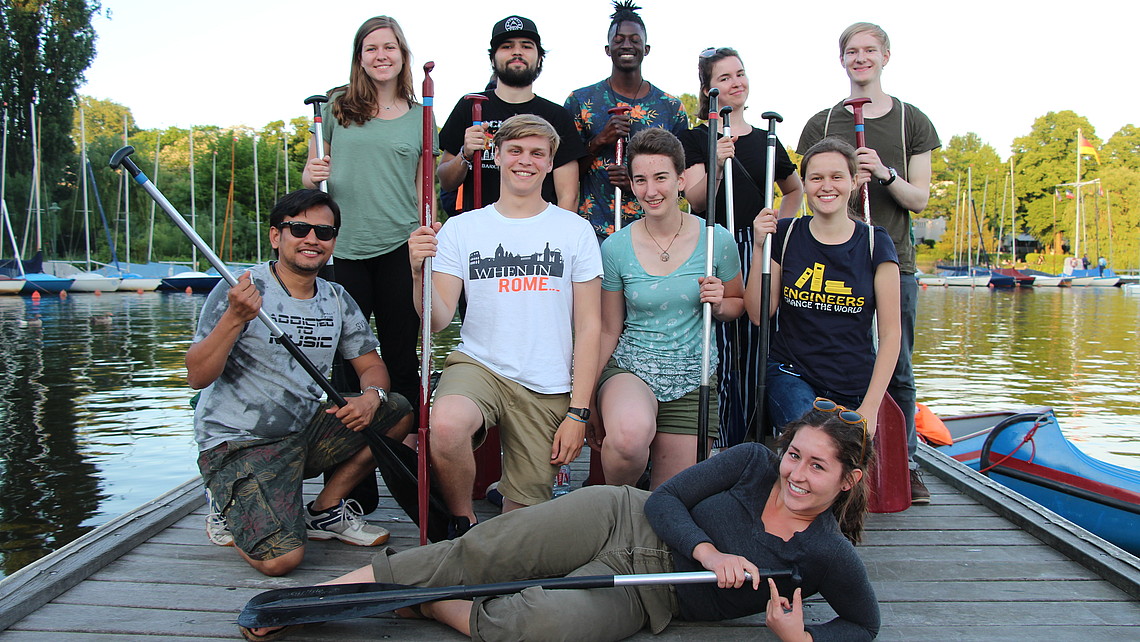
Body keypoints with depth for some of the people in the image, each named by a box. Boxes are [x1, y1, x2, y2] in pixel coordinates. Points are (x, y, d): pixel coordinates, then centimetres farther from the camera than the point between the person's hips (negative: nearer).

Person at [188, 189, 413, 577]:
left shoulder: (337, 300, 6)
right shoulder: (240, 291, -13)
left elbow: (370, 364, 9)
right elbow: (197, 377, -18)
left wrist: (372, 396, -15)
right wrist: (235, 318, -33)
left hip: (306, 430, 6)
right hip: (238, 443, -6)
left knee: (398, 413, -7)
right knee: (280, 559, -22)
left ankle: (325, 510, 8)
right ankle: (229, 506, 12)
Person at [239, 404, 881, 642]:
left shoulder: (829, 556, -4)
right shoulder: (754, 463, -2)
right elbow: (666, 498, -3)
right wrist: (708, 552, -20)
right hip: (622, 518, 1)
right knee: (473, 555, -15)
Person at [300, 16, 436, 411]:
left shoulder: (420, 116, 9)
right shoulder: (337, 107, 8)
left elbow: (424, 187, 12)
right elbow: (309, 175, 14)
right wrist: (314, 175, -8)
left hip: (399, 247, 0)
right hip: (343, 246, 0)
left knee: (400, 355, 4)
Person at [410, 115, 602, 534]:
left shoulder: (575, 230, 4)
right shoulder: (460, 229, 5)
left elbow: (589, 328, 2)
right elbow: (438, 321, -1)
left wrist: (578, 412, -4)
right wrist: (420, 272, -20)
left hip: (548, 389, 1)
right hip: (477, 364, 0)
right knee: (445, 425, -34)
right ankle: (463, 524, -6)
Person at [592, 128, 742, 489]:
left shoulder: (716, 241, -3)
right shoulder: (615, 248, -4)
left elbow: (738, 306, 14)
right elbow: (609, 331, 3)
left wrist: (719, 304, -11)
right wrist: (589, 405, 3)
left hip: (692, 380, 2)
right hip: (630, 367, -1)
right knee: (630, 433, -37)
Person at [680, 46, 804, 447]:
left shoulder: (766, 140, 17)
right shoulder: (698, 138, 5)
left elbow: (795, 191, 31)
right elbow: (695, 200, -7)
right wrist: (716, 165, -23)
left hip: (757, 254, 4)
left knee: (755, 351, 1)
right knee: (720, 352, -8)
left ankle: (746, 448, 11)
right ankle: (722, 449, 0)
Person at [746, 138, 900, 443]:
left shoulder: (875, 243, -1)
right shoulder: (784, 235, 1)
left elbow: (890, 333, -1)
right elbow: (759, 314, -3)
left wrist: (870, 409, -7)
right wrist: (760, 247, -11)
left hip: (855, 389, 2)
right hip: (791, 376, -1)